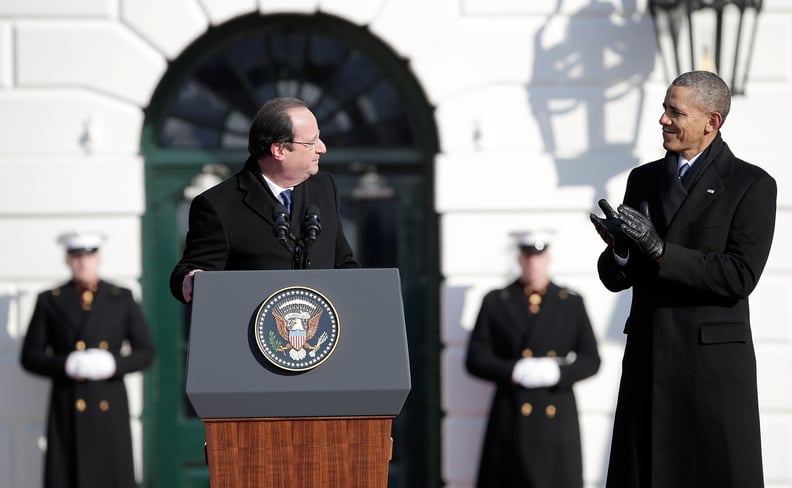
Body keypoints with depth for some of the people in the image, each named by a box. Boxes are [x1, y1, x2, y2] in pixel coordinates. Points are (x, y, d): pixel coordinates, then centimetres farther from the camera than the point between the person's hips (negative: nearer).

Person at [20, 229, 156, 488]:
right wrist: (67, 365, -14)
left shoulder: (122, 299, 8)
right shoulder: (50, 301, 6)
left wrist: (113, 364, -12)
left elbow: (145, 352, 8)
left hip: (110, 407, 1)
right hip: (68, 410, -1)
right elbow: (30, 356, 4)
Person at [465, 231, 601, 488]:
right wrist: (513, 371, -14)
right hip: (511, 420, -1)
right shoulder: (495, 302, 8)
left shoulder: (572, 303, 11)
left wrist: (558, 372, -12)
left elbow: (591, 360, 8)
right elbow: (475, 358, 3)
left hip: (558, 418, 1)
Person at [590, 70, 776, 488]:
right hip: (646, 358, 5)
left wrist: (659, 250, -20)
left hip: (714, 359, -5)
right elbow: (614, 279, 12)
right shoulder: (643, 180, 13)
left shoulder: (752, 185, -3)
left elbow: (740, 276, -14)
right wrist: (620, 250, -12)